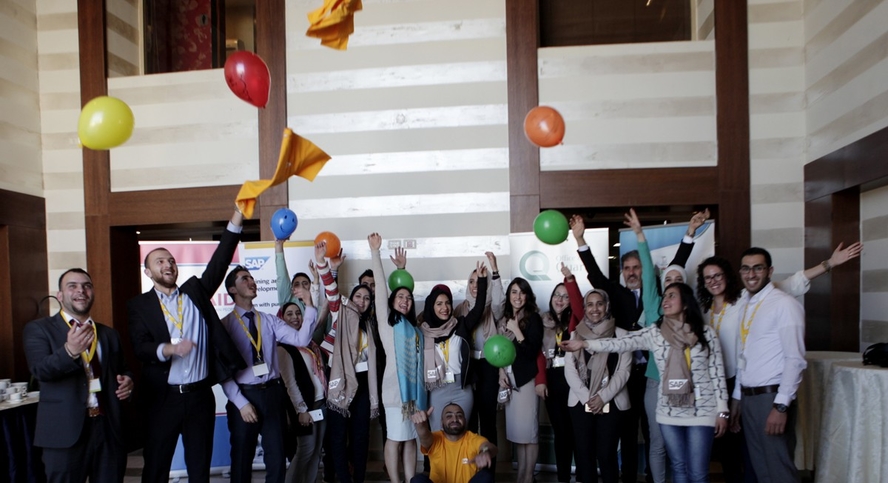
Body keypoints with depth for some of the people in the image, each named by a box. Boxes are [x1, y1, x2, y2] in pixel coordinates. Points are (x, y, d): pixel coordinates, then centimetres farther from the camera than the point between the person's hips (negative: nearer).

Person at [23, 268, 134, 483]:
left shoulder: (109, 334, 13)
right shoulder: (38, 329, 0)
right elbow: (40, 370, -15)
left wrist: (127, 381, -3)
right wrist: (69, 351, -35)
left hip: (109, 429, 4)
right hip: (65, 431, -4)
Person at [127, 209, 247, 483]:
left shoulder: (195, 291, 8)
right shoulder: (139, 305, 2)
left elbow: (220, 261, -4)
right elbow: (140, 348, -9)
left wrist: (238, 216, -13)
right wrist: (168, 349, -31)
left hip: (200, 395, 2)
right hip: (163, 398, -1)